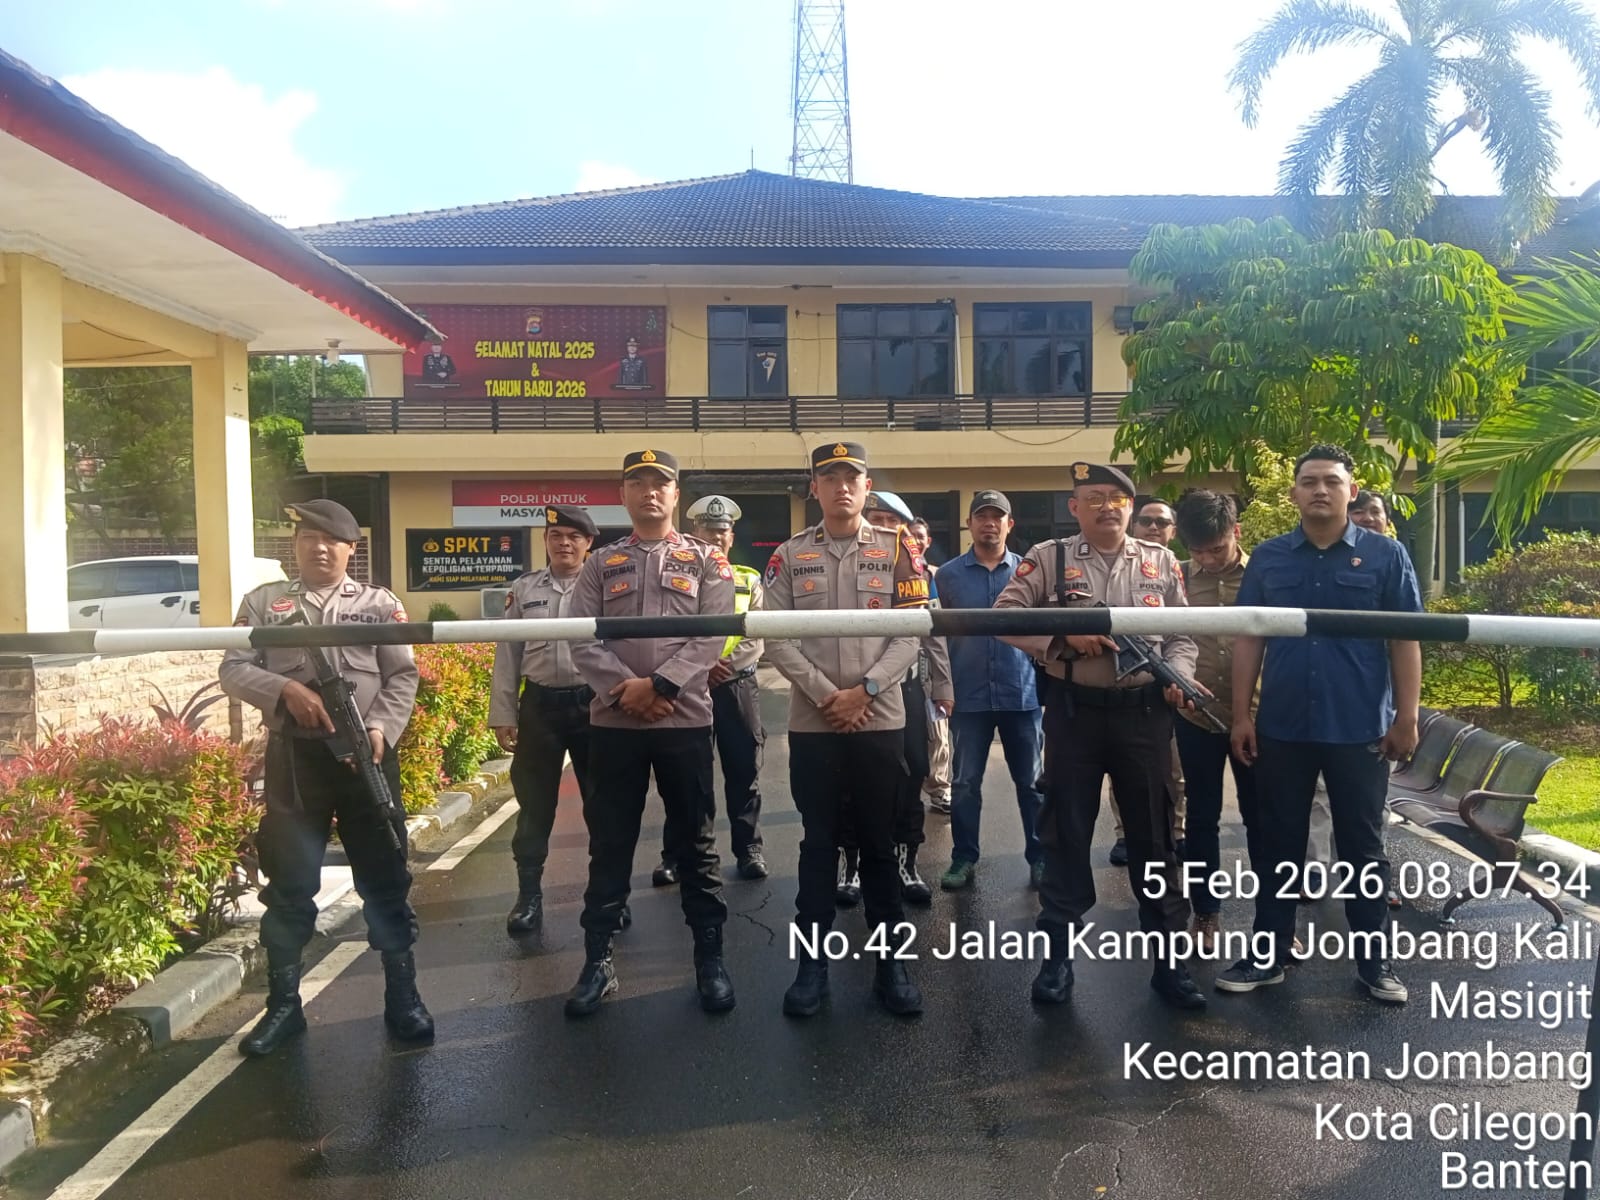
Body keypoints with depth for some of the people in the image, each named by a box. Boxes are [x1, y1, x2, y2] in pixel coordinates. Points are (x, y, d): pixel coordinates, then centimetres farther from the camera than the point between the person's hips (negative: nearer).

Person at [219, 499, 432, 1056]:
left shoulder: (381, 604, 7)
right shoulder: (263, 602, 9)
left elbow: (403, 676, 2)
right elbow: (232, 669, 1)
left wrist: (380, 727, -15)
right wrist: (286, 690, -17)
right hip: (292, 756, 1)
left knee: (384, 878, 5)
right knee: (288, 882, 9)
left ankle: (402, 996, 18)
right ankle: (284, 1004, 24)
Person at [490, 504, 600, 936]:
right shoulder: (523, 589, 8)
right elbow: (507, 656, 8)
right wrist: (503, 715, 4)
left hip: (593, 704, -2)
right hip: (540, 705, 2)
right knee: (534, 806, 8)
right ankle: (529, 895, 21)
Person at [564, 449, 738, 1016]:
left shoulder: (706, 561, 5)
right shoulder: (600, 564, 9)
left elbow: (712, 638, -5)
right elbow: (582, 641, 0)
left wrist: (658, 685, -16)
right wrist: (627, 688, -15)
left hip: (685, 719, -1)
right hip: (613, 722, 2)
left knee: (695, 842, 7)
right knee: (609, 843, 9)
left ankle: (710, 957, 20)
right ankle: (598, 960, 21)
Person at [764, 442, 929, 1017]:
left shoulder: (897, 550, 3)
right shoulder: (789, 556, 4)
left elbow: (912, 632, -2)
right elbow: (776, 638, -2)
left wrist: (865, 690, -13)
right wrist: (826, 695, -12)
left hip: (881, 720, 0)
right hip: (811, 723, 0)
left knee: (880, 842, 8)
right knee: (818, 843, 9)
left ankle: (891, 961, 21)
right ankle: (812, 962, 20)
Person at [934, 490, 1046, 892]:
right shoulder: (948, 575, 3)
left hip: (1023, 694, 0)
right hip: (969, 697, 0)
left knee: (1032, 782, 9)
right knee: (966, 783, 8)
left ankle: (1040, 857, 22)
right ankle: (963, 859, 20)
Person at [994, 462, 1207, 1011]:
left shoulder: (1162, 562, 8)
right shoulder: (1049, 558, 1)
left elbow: (1182, 634, 11)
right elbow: (1003, 614, -5)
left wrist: (1177, 675, -8)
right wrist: (1064, 636, -15)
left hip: (1145, 711, 2)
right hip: (1074, 710, -2)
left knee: (1153, 834, 9)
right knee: (1066, 833, 6)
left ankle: (1168, 958, 22)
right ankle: (1057, 955, 19)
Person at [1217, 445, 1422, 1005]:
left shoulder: (1385, 554, 0)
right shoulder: (1268, 557, 4)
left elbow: (1405, 640, -1)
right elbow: (1249, 639, 4)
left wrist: (1406, 718, -5)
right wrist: (1241, 713, 0)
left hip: (1360, 729, -2)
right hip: (1281, 728, 2)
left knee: (1362, 846, 10)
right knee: (1279, 843, 11)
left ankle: (1373, 960, 25)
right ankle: (1269, 955, 22)